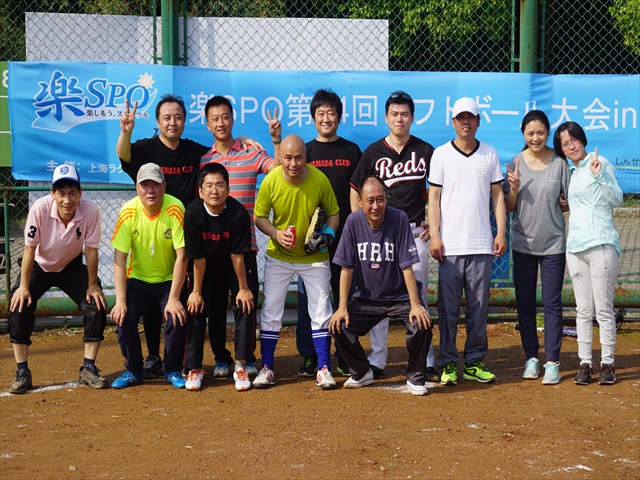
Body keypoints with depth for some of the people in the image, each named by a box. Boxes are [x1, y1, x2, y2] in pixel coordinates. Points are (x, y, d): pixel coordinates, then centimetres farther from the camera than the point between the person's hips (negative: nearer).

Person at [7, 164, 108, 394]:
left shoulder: (90, 211, -29)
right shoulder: (40, 208, -32)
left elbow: (91, 249, -18)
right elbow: (30, 248, -22)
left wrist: (92, 285, -12)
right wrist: (24, 286, -19)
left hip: (72, 267, 1)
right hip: (39, 266, -1)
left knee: (96, 307, -13)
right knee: (18, 307, -17)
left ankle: (88, 368, 3)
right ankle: (22, 372, -5)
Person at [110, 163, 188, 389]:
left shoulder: (175, 209, -20)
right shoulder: (128, 212, -16)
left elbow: (182, 255, -22)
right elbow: (119, 257, -16)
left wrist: (174, 298, -26)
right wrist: (120, 301, -24)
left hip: (169, 280, -1)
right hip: (137, 279, 1)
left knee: (178, 316, -23)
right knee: (123, 317, -19)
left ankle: (173, 370, 1)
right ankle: (133, 370, 5)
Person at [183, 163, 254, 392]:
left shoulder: (239, 213, -30)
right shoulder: (193, 214, -27)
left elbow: (237, 255, -22)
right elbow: (198, 258, -19)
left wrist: (243, 288, -14)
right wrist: (196, 291, -13)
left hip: (233, 269, -1)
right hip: (207, 270, 1)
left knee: (246, 306, -14)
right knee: (196, 310, -9)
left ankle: (241, 366, -4)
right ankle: (194, 368, 4)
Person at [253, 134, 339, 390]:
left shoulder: (320, 180, -17)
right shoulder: (270, 181, -17)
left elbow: (333, 213, -3)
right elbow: (259, 217, -5)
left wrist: (328, 234, -21)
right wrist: (276, 233, -23)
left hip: (314, 257, 0)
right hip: (279, 257, 0)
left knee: (321, 311, 1)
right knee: (270, 310, 1)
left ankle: (324, 368, 11)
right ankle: (267, 368, 12)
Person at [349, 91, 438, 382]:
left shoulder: (425, 151, 3)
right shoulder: (373, 152, 3)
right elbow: (355, 190, 8)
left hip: (415, 232, 0)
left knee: (417, 297, 3)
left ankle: (424, 361, 8)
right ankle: (377, 360, 13)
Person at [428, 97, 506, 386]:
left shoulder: (489, 154, 10)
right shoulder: (441, 154, 4)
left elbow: (497, 196, 10)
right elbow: (434, 197, 2)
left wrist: (501, 232, 0)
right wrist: (435, 236, -6)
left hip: (482, 244, 2)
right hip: (450, 245, -2)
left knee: (479, 306, 4)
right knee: (448, 306, -1)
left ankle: (474, 363, 12)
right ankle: (449, 364, 7)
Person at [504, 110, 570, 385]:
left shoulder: (559, 163, -3)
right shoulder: (515, 164, -1)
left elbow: (568, 203, 7)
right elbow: (508, 208, 2)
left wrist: (565, 203, -14)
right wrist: (514, 188, -15)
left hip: (553, 244, -1)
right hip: (523, 243, 1)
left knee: (552, 304, 0)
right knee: (525, 304, 7)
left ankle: (552, 362, 4)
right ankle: (531, 358, 19)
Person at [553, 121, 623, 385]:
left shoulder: (600, 163, -3)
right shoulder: (571, 172, 17)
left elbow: (616, 199, -13)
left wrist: (599, 175, -24)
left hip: (601, 244, -7)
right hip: (575, 246, 7)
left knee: (604, 308, -3)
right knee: (583, 309, 7)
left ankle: (608, 363, 2)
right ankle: (585, 363, 10)